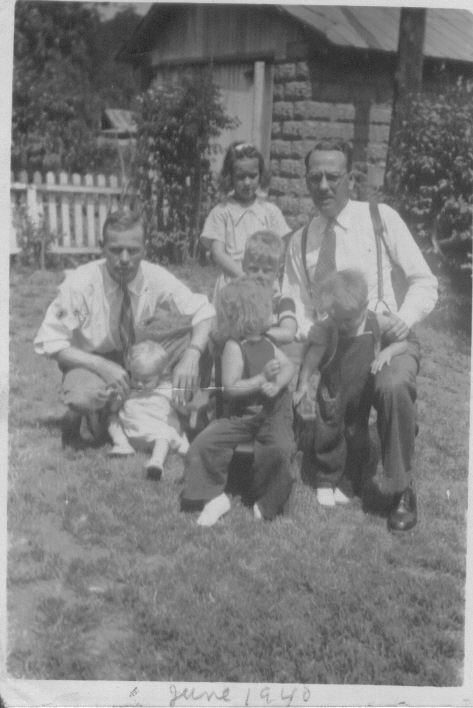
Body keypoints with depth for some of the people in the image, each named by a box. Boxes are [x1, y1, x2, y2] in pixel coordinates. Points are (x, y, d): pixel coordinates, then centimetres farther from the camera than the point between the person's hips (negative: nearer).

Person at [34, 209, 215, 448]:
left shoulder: (155, 277, -17)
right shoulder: (80, 283, -23)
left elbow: (203, 312, -13)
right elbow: (48, 343, -20)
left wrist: (191, 355, -33)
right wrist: (102, 366, -32)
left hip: (138, 357, 3)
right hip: (91, 361, -3)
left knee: (192, 340, -21)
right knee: (84, 397, -39)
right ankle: (74, 419, -1)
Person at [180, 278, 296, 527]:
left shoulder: (266, 343, 11)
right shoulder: (234, 347, -10)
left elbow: (289, 366, 6)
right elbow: (230, 388, -16)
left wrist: (278, 383, -16)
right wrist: (262, 378, -24)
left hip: (274, 413, 3)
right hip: (242, 414, -3)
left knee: (280, 447, -27)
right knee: (204, 443, -18)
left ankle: (267, 506, -8)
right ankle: (214, 496, 2)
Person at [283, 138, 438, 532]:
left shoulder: (381, 218, -1)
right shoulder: (300, 241, 8)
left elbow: (424, 281, 0)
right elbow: (294, 306, 8)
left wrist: (406, 318, -19)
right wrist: (308, 331, -15)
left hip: (386, 340, -3)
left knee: (393, 385, -36)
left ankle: (402, 491, -12)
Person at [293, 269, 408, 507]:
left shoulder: (377, 325, -13)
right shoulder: (324, 329, -17)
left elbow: (405, 342, -5)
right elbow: (312, 357, -22)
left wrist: (388, 351, -24)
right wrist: (304, 384, -34)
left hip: (361, 395, 1)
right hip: (331, 395, -1)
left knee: (356, 436, 10)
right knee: (327, 436, 7)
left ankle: (349, 483, 30)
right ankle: (325, 480, 29)